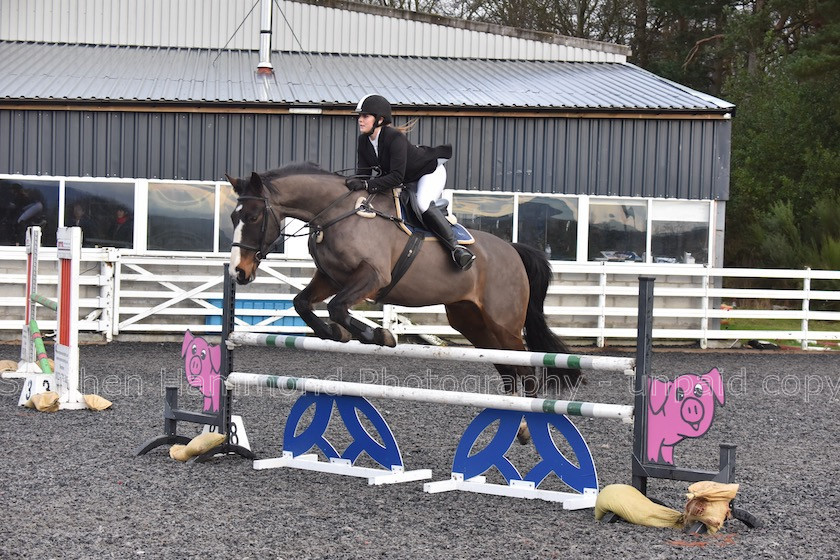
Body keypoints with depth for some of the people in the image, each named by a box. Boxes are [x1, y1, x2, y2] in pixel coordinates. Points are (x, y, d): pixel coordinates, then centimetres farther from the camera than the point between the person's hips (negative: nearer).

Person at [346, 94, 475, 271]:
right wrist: (356, 183, -34)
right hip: (407, 181, 9)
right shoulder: (364, 141, -9)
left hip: (430, 171, -9)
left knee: (423, 203, -32)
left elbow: (396, 177, -40)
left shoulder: (395, 138, -33)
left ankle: (456, 247, -29)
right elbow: (364, 173, -11)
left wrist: (367, 185, -47)